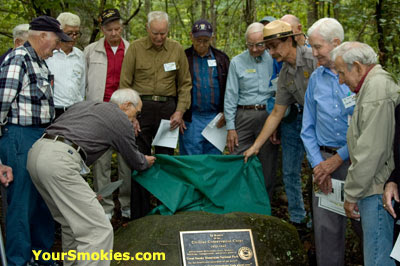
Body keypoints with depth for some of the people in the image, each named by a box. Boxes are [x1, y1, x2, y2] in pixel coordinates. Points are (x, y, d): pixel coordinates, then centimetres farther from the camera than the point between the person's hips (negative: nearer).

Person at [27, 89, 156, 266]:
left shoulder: (84, 105, 28)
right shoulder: (121, 119, 10)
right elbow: (135, 162, 21)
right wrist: (146, 162, 45)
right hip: (59, 161, -9)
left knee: (72, 223, 23)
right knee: (99, 231, -8)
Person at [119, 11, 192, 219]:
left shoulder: (177, 50, 6)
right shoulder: (136, 48, 0)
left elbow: (185, 84, 9)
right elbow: (125, 83, 0)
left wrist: (180, 110, -2)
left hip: (167, 108, 2)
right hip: (141, 107, -2)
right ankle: (140, 215, 8)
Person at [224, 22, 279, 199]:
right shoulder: (237, 62, 6)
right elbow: (230, 96, 4)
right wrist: (230, 127, -2)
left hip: (269, 115, 0)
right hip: (243, 116, 0)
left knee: (268, 164, 4)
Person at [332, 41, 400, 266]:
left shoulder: (376, 91, -18)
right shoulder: (377, 84, 16)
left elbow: (370, 152, -21)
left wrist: (351, 194, -14)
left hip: (378, 190, -11)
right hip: (376, 187, 11)